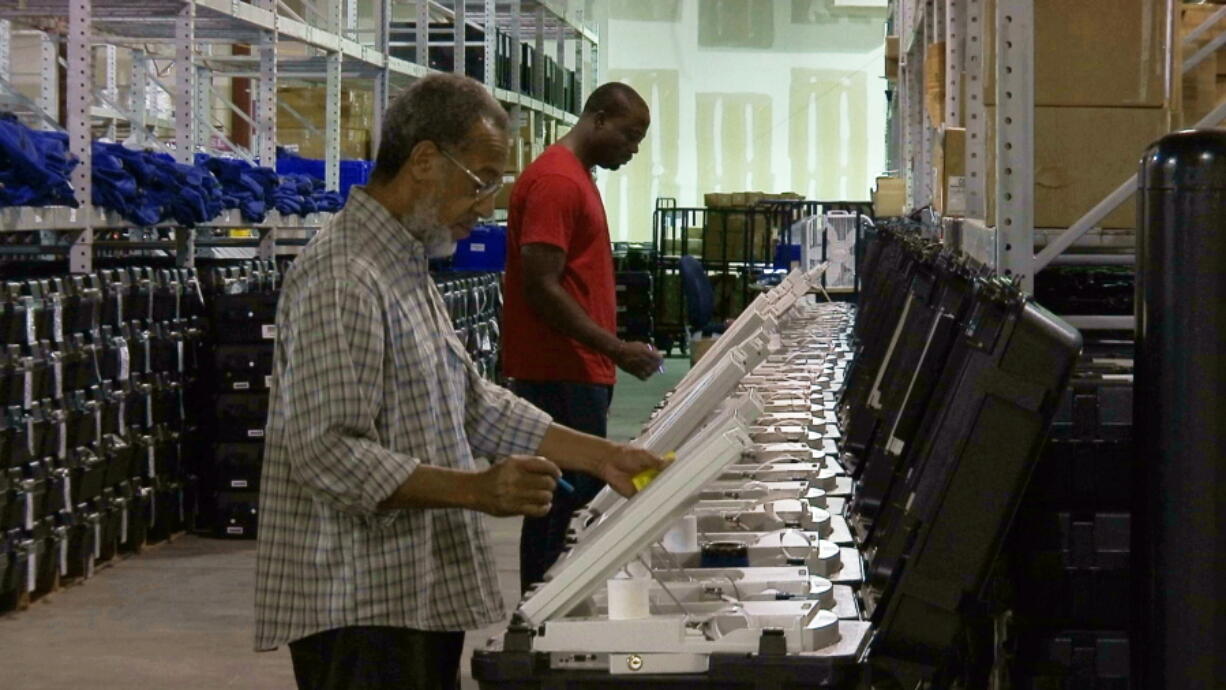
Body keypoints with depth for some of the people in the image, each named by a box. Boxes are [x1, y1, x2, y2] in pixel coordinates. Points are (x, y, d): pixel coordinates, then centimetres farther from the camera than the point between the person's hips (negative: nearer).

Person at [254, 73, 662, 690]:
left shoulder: (406, 270, 16)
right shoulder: (341, 279, -18)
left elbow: (475, 404, 19)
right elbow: (328, 455, -25)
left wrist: (602, 458, 12)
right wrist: (476, 489, -30)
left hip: (424, 594, 10)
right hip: (361, 612, -10)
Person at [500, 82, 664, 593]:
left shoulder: (577, 177, 19)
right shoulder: (556, 181, -14)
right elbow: (540, 288, -21)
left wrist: (609, 355, 21)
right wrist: (617, 350, -20)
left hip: (576, 373, 10)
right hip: (561, 375, -10)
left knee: (569, 497, 11)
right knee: (572, 500, -9)